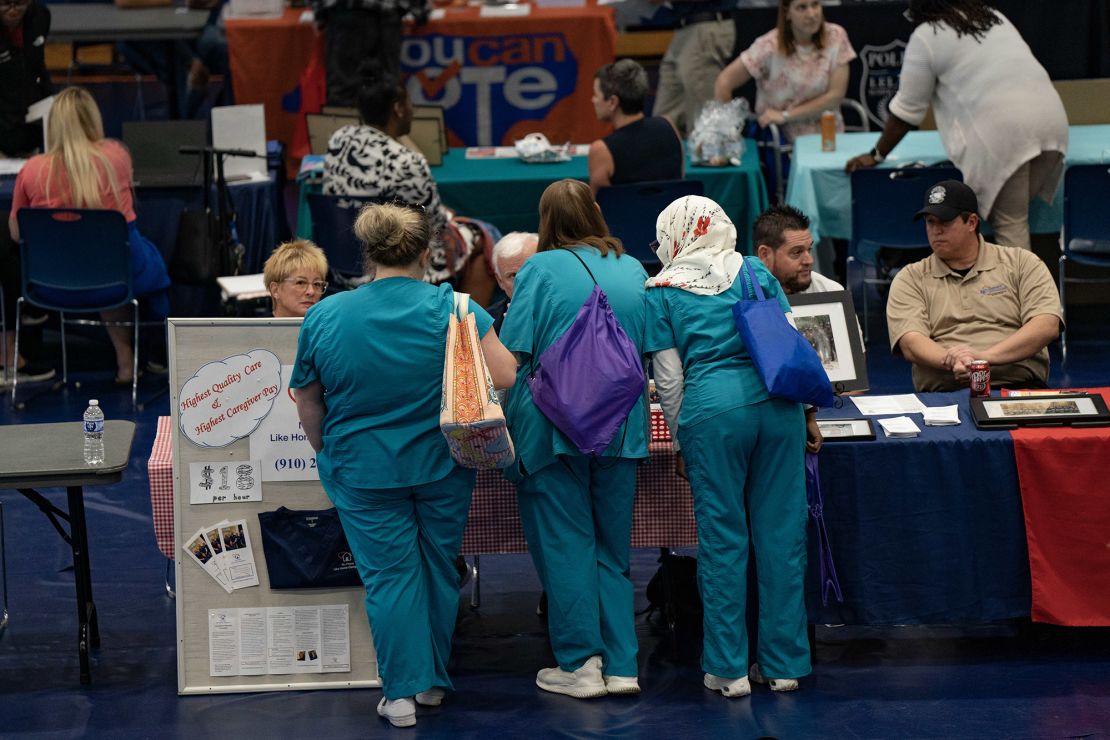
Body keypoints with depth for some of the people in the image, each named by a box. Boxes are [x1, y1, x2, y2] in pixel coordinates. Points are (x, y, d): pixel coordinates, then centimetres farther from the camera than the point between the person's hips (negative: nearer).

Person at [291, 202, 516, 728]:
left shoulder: (323, 318, -6)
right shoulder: (451, 308, -12)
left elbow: (307, 405, 4)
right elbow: (507, 376, -16)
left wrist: (327, 454, 19)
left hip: (363, 471, 0)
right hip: (442, 466, 0)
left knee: (389, 575, 6)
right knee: (438, 569, 15)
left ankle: (402, 692, 4)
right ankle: (433, 681, 26)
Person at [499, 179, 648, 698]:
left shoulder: (540, 270, -7)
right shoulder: (632, 271, 7)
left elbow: (513, 353, -10)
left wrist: (503, 425, -2)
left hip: (556, 422, -4)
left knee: (565, 543, 3)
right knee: (612, 547, 11)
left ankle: (580, 664, 3)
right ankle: (620, 664, 9)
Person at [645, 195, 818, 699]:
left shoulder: (663, 291, 7)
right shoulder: (754, 271, 15)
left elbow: (668, 379, 3)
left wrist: (682, 440, 12)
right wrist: (806, 413, 19)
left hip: (712, 410, -3)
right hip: (776, 399, 3)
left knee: (722, 537, 3)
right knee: (781, 531, 6)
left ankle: (729, 669, 6)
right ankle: (784, 662, 11)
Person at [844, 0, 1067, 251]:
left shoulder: (926, 36, 5)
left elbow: (907, 109, 7)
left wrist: (876, 155, 16)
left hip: (1004, 129, -7)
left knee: (1009, 223, -3)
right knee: (1016, 213, 14)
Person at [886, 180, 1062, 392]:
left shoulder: (1022, 263, 14)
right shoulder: (910, 279, 15)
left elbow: (1047, 326, -1)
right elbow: (910, 343, 0)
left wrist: (986, 356, -16)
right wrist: (951, 361, -23)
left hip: (1019, 384, 1)